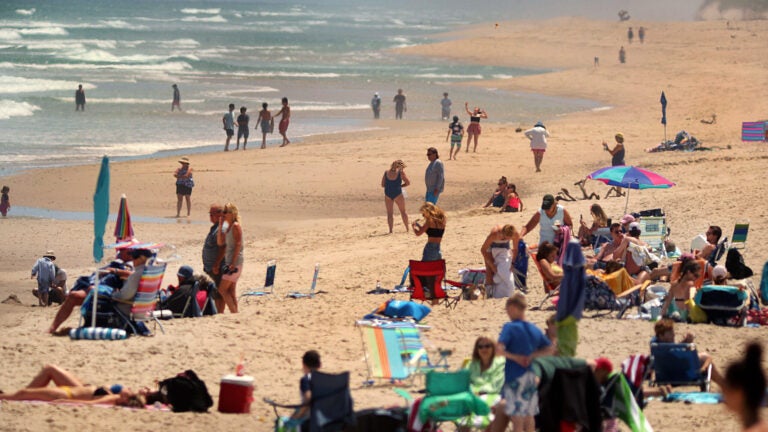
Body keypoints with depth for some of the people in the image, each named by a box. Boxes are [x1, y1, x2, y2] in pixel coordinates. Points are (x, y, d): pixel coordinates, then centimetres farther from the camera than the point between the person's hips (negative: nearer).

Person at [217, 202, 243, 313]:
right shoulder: (227, 226, 14)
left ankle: (234, 313, -8)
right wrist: (220, 225, 6)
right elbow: (220, 242, 10)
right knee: (231, 290, 10)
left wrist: (233, 263, -21)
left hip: (235, 262, -9)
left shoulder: (236, 226, -12)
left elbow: (238, 245, -18)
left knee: (222, 289, -10)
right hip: (229, 261, 9)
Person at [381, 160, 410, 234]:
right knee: (403, 211, 13)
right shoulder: (400, 172, -6)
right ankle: (407, 229, 18)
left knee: (390, 213, 8)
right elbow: (408, 182, -3)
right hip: (398, 193, -2)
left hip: (388, 193, 2)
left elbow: (382, 185, 7)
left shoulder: (386, 172, 4)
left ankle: (390, 230, 0)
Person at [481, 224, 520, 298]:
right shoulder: (494, 234, -38)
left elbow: (515, 249, -7)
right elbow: (483, 250, -25)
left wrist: (512, 263, -16)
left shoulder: (515, 235, -30)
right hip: (491, 247, -2)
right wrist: (492, 265, -25)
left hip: (505, 248, 2)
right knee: (490, 273, -15)